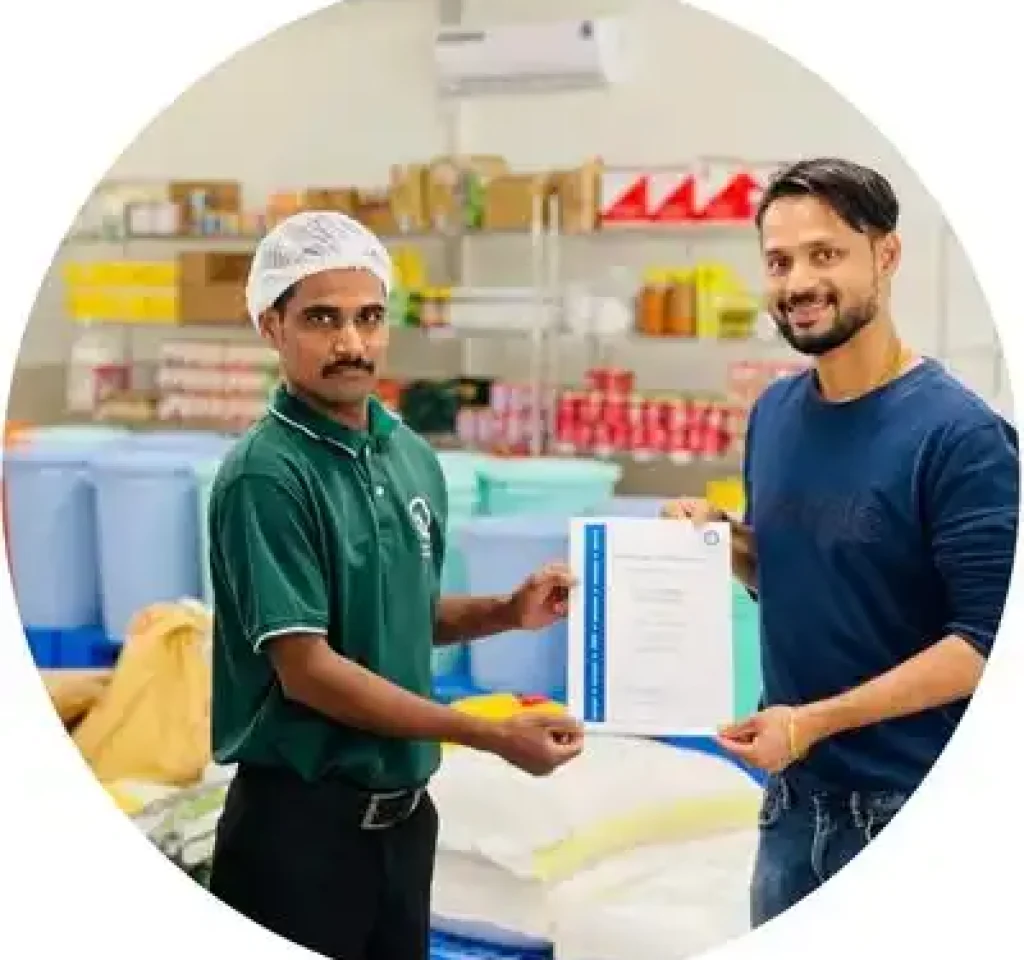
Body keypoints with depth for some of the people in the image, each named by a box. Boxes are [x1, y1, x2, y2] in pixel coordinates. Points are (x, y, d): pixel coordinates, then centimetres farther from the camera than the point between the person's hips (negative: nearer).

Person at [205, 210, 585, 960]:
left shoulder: (413, 457, 5)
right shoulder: (266, 475, -17)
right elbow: (307, 669, -20)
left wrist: (508, 613, -1)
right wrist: (496, 738, -18)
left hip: (403, 810, 7)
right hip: (301, 817, -7)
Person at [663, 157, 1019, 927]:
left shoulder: (957, 433, -16)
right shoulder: (775, 413, 5)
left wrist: (817, 720, -21)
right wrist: (720, 539, -2)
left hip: (914, 812, -6)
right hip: (795, 802, 7)